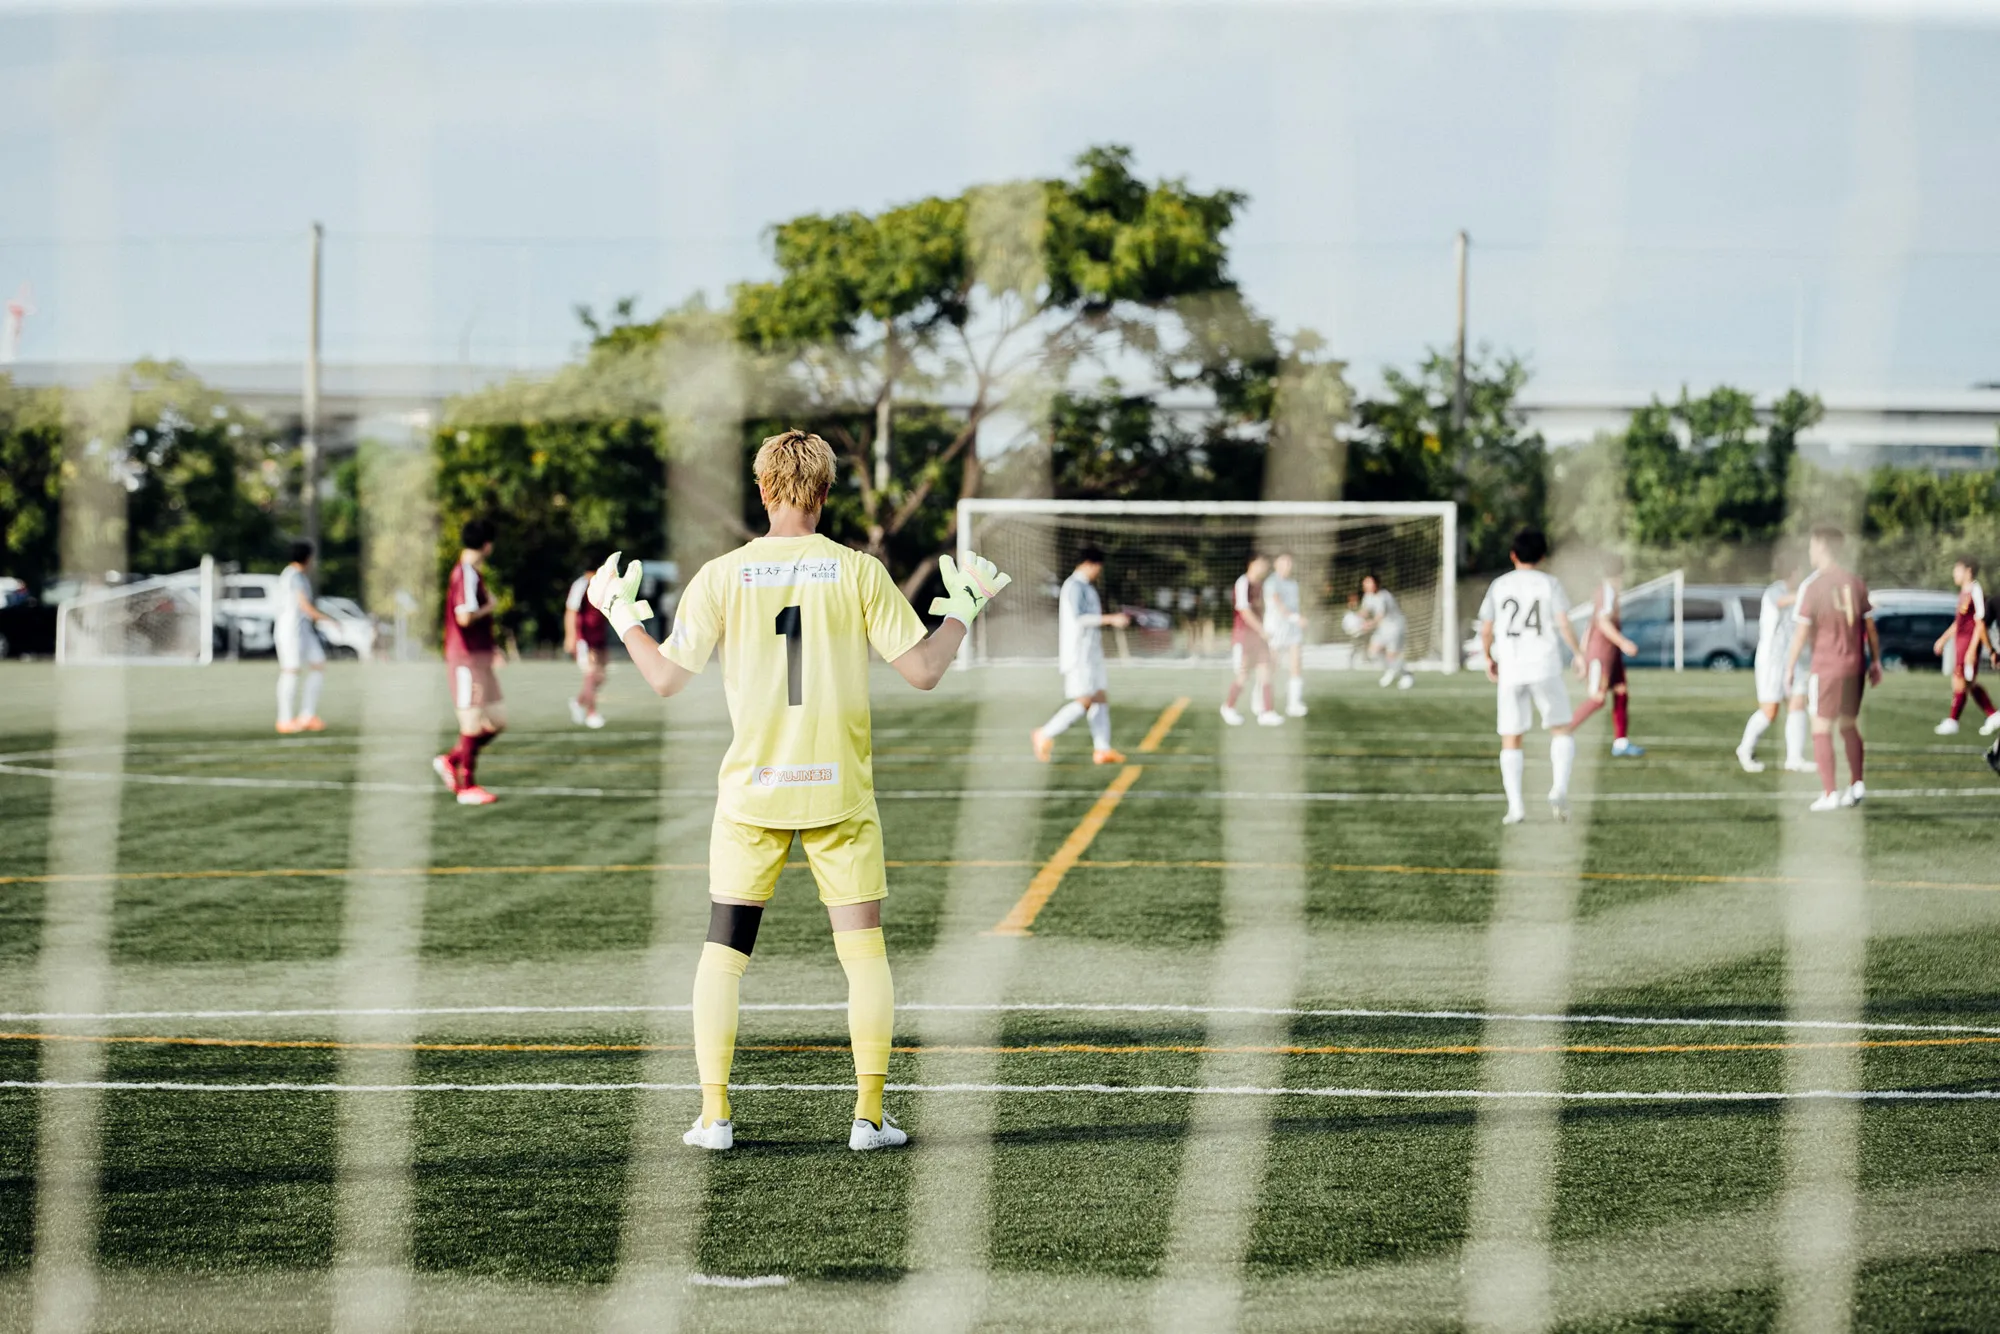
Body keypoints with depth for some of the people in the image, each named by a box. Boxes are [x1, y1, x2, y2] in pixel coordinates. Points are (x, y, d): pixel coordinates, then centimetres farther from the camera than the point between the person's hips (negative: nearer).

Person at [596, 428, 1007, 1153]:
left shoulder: (721, 576, -2)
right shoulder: (860, 572, -4)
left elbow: (666, 678, 0)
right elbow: (922, 670, -3)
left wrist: (620, 616, 16)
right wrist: (964, 606, 14)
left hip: (751, 792, 1)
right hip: (840, 793, 0)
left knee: (723, 952, 10)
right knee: (865, 950, 8)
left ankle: (714, 1114, 6)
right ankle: (870, 1114, 4)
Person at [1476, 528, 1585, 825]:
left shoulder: (1499, 586, 6)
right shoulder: (1549, 584, 1)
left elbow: (1485, 630, 5)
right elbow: (1564, 625, -7)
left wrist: (1488, 660, 21)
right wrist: (1578, 653, 8)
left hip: (1510, 671, 1)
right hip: (1545, 667, -1)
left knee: (1510, 740, 7)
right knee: (1561, 730, 10)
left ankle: (1515, 804, -4)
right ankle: (1560, 787, -12)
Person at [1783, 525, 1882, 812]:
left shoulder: (1812, 585, -10)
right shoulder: (1855, 582, 4)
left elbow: (1802, 631, -10)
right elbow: (1869, 625, 8)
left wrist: (1789, 669, -1)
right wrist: (1875, 662, 16)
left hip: (1826, 667, -5)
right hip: (1855, 665, 5)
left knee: (1821, 729, 1)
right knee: (1849, 725, 20)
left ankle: (1829, 793, -4)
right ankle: (1856, 785, 16)